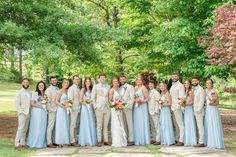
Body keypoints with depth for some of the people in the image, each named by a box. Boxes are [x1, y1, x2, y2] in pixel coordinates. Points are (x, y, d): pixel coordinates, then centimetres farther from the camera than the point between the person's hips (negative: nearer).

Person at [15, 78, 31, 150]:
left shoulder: (30, 93, 14)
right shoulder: (19, 92, 0)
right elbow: (17, 103, -5)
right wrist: (21, 112, -12)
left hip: (28, 113, 5)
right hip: (22, 113, -5)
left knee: (25, 129, 7)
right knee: (21, 128, -11)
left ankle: (23, 143, 12)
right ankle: (17, 144, -10)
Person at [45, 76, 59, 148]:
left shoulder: (58, 89, 16)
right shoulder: (48, 89, -4)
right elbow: (47, 101, -9)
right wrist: (50, 109, -13)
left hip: (58, 109, 6)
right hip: (52, 110, -6)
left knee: (55, 127, 8)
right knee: (50, 127, -5)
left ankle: (54, 141, 14)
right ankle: (49, 143, -3)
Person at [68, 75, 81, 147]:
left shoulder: (79, 88, 17)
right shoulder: (71, 88, -6)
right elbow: (70, 99, -14)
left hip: (79, 108, 8)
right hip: (74, 108, -8)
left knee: (76, 125, 12)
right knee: (73, 125, -5)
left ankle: (75, 140, 18)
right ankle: (72, 141, -4)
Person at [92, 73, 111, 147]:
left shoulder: (108, 86, 14)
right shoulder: (95, 87, 5)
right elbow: (93, 97, 3)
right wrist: (95, 106, -6)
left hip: (107, 108, 3)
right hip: (99, 108, -3)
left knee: (106, 125, 6)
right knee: (99, 125, -3)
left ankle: (106, 140, 9)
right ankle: (99, 141, 0)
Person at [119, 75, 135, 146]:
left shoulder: (130, 87, 1)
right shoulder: (120, 88, 17)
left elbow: (132, 98, -6)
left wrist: (128, 106, -15)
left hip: (127, 108, -5)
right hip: (121, 108, 5)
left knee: (129, 124, -5)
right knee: (124, 124, 4)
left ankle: (131, 140, -3)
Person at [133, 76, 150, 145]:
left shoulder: (143, 88, -4)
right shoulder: (135, 88, 14)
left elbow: (147, 98, -6)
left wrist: (141, 101, -20)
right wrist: (134, 100, 2)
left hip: (142, 107, -6)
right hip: (136, 107, 6)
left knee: (142, 123, -4)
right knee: (137, 124, 6)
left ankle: (144, 140, 1)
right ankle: (138, 140, 11)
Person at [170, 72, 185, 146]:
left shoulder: (180, 86, -5)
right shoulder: (172, 86, 21)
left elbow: (181, 97, -13)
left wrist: (178, 106, -20)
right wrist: (170, 105, 12)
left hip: (177, 107, -8)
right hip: (172, 107, 8)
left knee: (180, 124, -8)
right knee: (175, 124, 11)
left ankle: (181, 140, -8)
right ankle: (177, 139, 16)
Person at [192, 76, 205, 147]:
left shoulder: (201, 89, -9)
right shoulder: (194, 90, 16)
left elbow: (202, 101, -15)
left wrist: (199, 110, -18)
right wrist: (194, 109, 11)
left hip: (199, 111, -8)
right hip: (195, 111, 8)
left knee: (200, 126, -6)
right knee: (198, 126, 10)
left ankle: (201, 142, -4)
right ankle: (199, 140, 16)